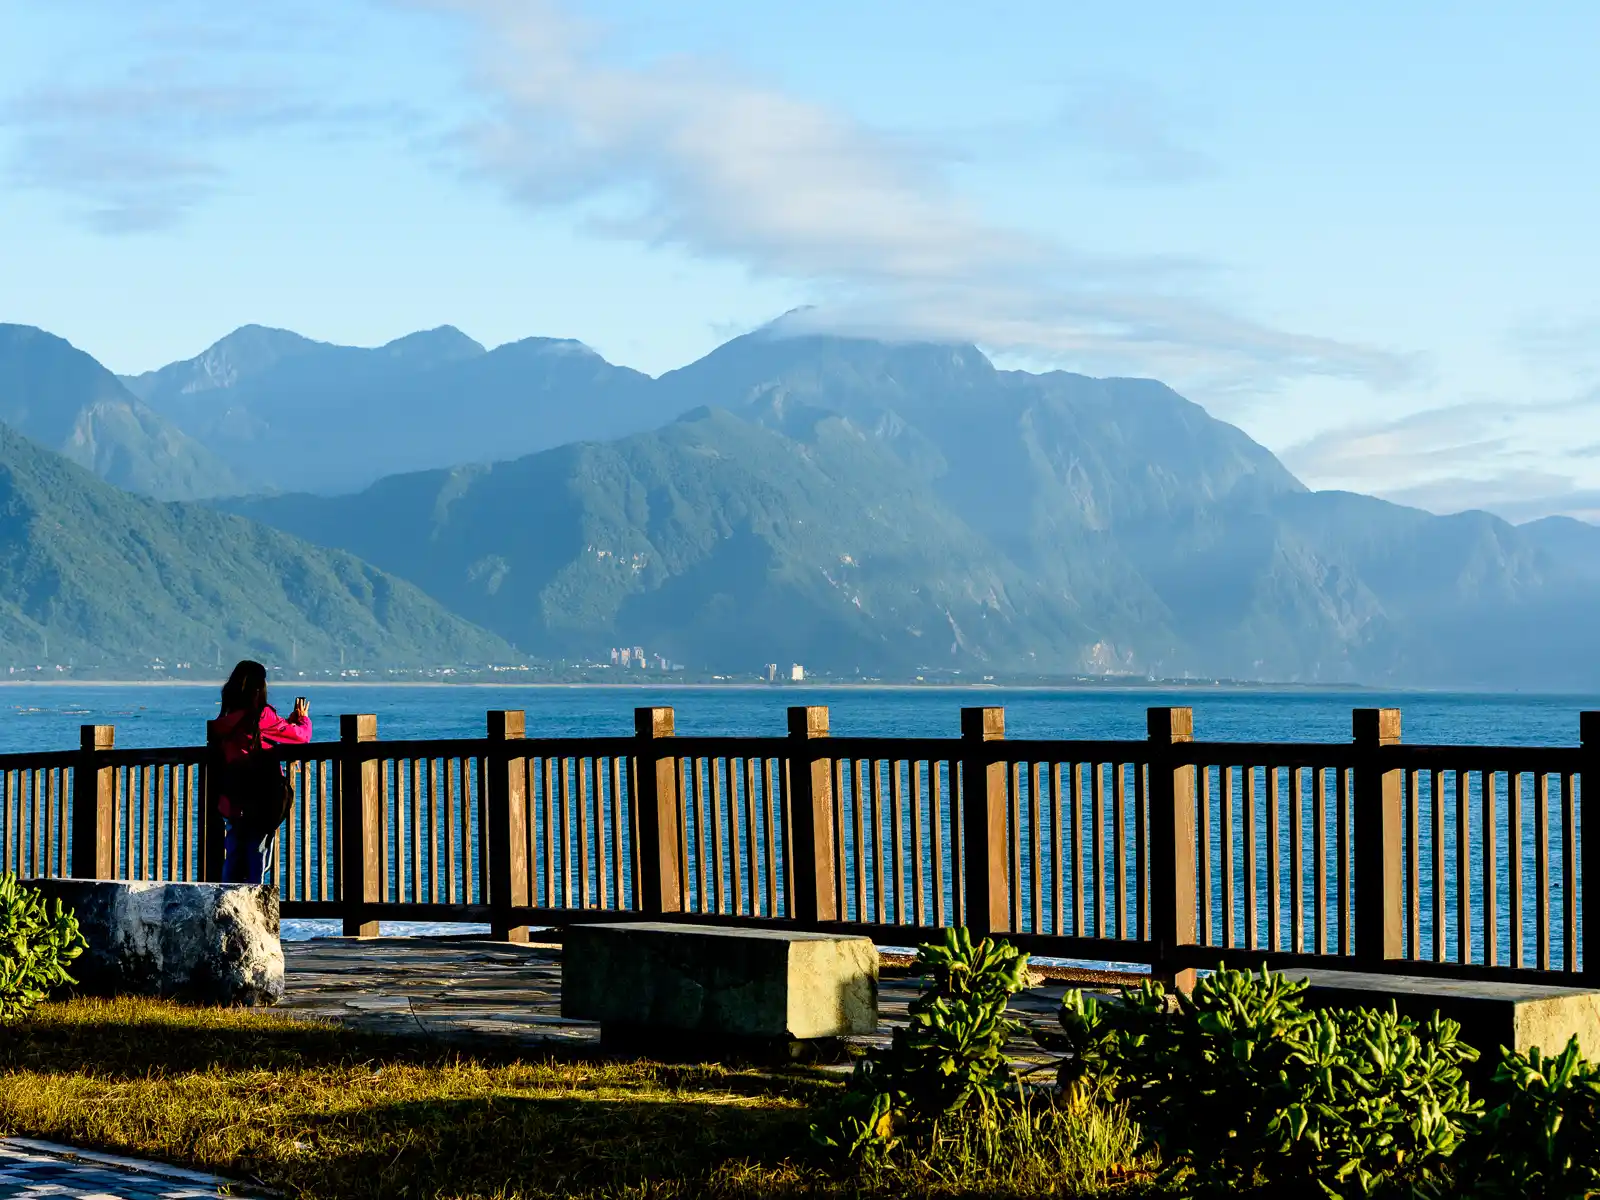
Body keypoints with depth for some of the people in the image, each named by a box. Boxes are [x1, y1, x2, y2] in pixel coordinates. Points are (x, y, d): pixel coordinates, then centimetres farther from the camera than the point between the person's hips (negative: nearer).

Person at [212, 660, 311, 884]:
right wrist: (303, 717, 17)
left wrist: (289, 722, 29)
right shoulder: (262, 716, -13)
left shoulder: (225, 721, 6)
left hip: (232, 804, 6)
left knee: (232, 862, 10)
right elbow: (302, 735, -4)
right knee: (256, 863, -1)